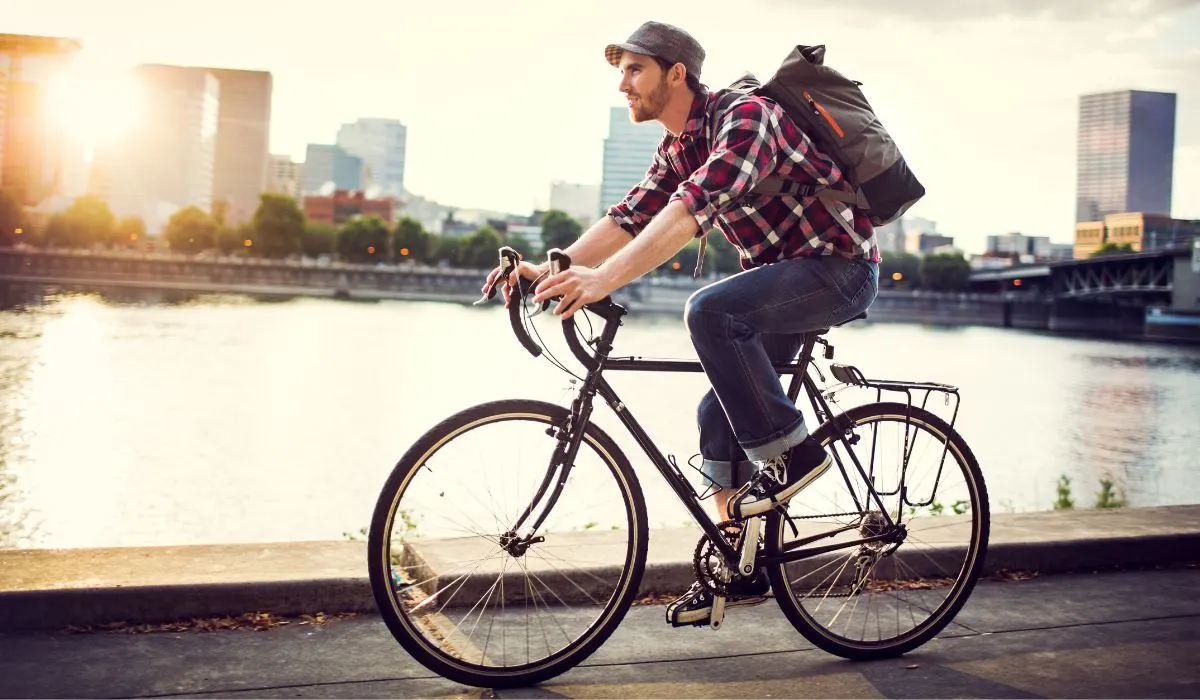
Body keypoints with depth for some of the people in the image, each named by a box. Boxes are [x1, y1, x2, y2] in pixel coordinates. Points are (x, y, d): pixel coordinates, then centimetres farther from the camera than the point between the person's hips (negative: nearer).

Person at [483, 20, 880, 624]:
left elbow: (695, 206, -35)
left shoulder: (743, 116, -21)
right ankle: (738, 570, 15)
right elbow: (629, 217, 1)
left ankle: (790, 453, -17)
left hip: (839, 266, -9)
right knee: (719, 416, 4)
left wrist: (607, 278, -44)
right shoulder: (677, 148, 8)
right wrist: (552, 270, -13)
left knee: (709, 311, -31)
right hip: (784, 276, 9)